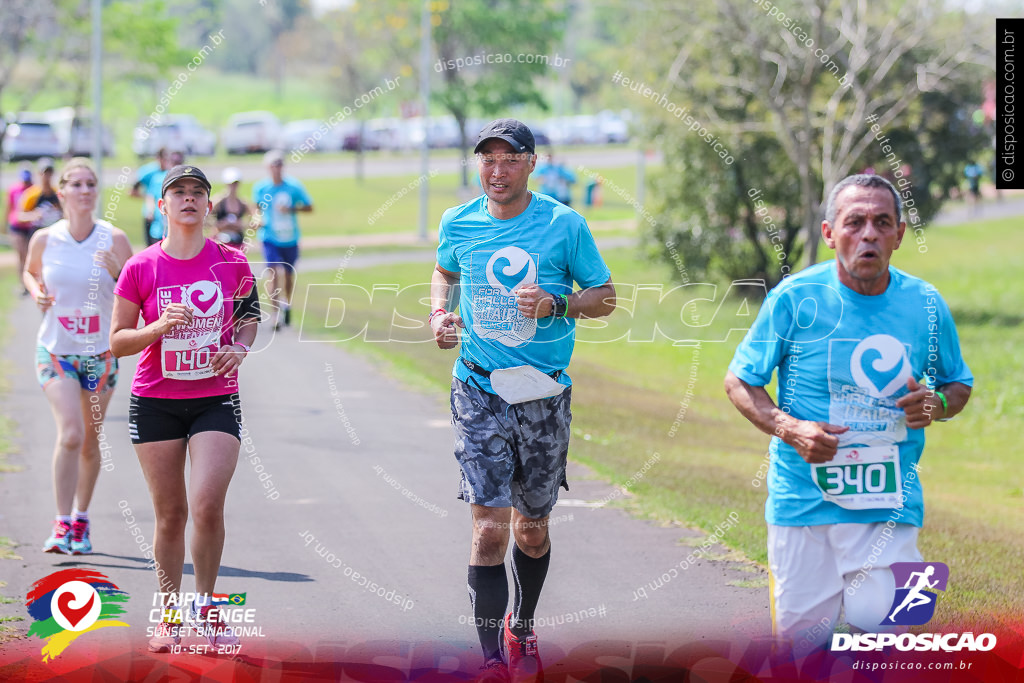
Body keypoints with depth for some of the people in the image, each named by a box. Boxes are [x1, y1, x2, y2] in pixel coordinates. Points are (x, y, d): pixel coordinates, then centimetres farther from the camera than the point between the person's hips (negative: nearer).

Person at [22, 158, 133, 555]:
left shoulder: (114, 240, -8)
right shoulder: (45, 240, -6)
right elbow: (30, 271, 16)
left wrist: (118, 272, -23)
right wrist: (37, 293, -5)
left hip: (101, 354, 1)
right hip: (55, 351, -1)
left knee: (90, 442, 11)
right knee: (70, 434, -18)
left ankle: (81, 520, 29)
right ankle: (62, 525, -12)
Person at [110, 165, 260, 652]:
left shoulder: (232, 263, 0)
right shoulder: (141, 268, -3)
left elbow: (249, 317, 16)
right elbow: (118, 342, 0)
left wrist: (240, 348, -4)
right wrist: (160, 327, -17)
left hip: (216, 400, 0)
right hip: (155, 403, 0)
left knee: (207, 506, -15)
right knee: (170, 513, 3)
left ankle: (205, 606, 5)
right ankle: (170, 616, 18)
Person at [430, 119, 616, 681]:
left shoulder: (563, 225, -5)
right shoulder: (458, 223, 2)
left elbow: (605, 297, 2)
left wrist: (556, 304, -16)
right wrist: (438, 311, 3)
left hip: (544, 396, 0)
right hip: (480, 392, 0)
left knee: (531, 529, 13)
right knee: (488, 528, -13)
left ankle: (522, 628, 38)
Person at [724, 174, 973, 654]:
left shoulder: (926, 305, 1)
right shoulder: (795, 298, -6)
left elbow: (959, 384, 16)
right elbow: (739, 382, 1)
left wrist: (937, 404, -8)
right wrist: (791, 430, -16)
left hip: (889, 502, 1)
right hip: (802, 497, 0)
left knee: (879, 625, -14)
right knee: (801, 636, 4)